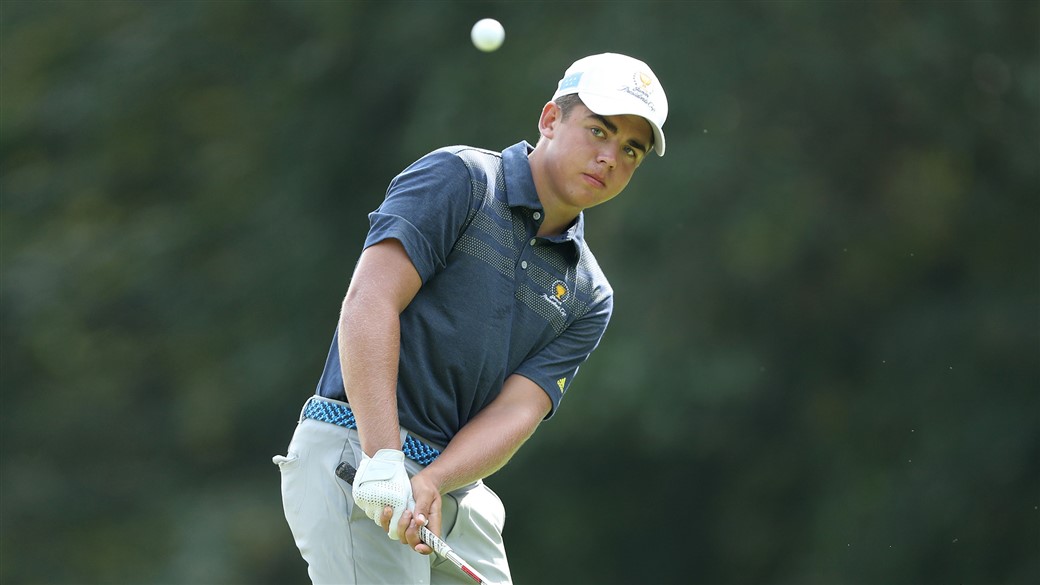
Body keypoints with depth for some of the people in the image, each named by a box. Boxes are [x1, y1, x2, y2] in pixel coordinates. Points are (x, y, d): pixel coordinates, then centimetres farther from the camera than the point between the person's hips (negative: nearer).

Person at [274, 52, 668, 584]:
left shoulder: (588, 298, 12)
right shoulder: (457, 178, -4)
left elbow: (517, 411, -2)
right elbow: (370, 301, -16)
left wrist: (429, 482, -21)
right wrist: (384, 460, -26)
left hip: (457, 496, 7)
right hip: (352, 452, -7)